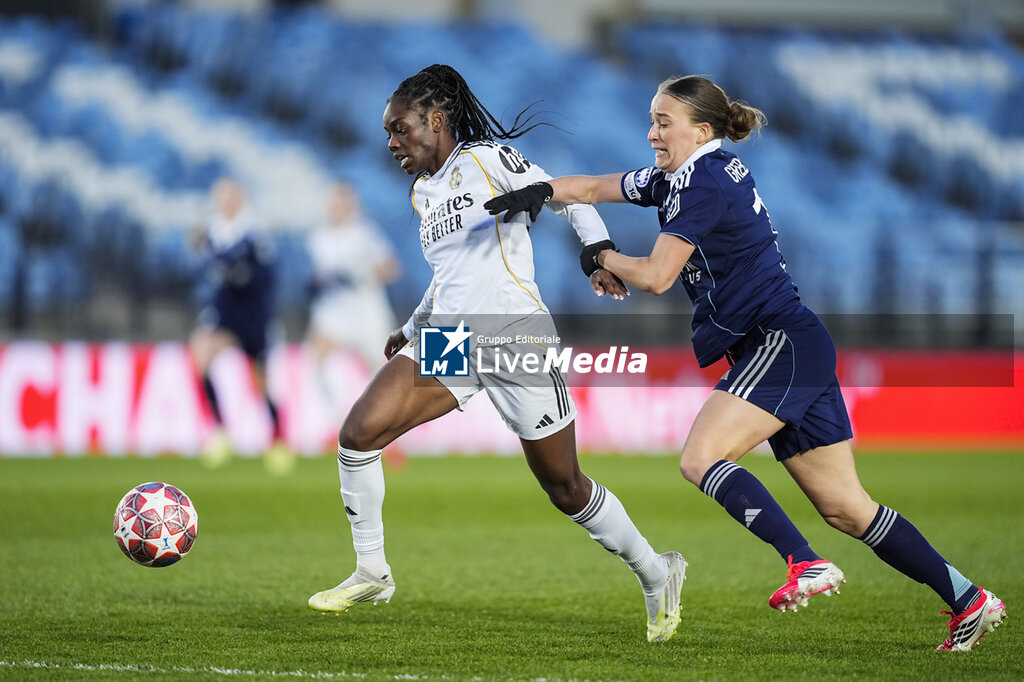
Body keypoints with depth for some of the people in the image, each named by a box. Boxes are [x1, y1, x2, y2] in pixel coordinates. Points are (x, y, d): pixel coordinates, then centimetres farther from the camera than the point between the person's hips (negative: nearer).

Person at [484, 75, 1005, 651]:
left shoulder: (704, 182, -11)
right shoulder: (679, 177, 16)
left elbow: (655, 276, -14)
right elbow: (594, 188, 21)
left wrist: (603, 257, 4)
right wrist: (539, 191, 3)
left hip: (784, 343, -10)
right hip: (785, 350, 10)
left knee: (701, 458, -21)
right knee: (845, 507, 7)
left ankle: (806, 564, -29)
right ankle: (968, 600, 9)